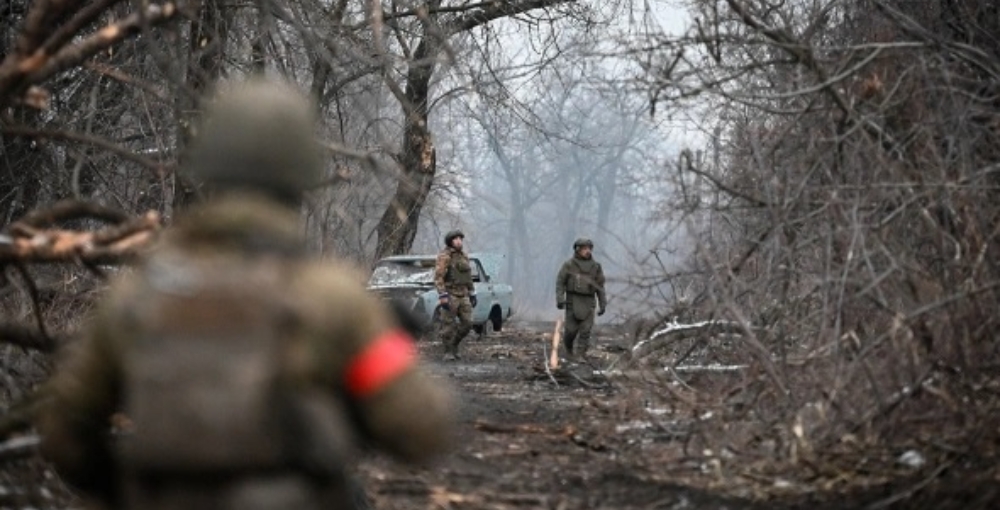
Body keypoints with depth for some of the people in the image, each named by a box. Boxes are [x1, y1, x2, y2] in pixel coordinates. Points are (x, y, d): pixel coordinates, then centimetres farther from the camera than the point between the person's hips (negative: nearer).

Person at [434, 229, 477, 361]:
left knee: (466, 324, 1)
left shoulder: (463, 256, 11)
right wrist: (443, 297, -24)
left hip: (462, 296, 6)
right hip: (449, 296, -6)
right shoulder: (444, 257, -11)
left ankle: (453, 345, 20)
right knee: (448, 326, -3)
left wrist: (472, 295, 15)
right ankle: (448, 352, 7)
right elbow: (438, 278, -16)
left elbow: (468, 278, 19)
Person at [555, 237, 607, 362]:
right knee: (571, 328, -2)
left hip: (588, 302, 2)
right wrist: (560, 299, -15)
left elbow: (600, 286, 8)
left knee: (586, 329, -8)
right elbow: (560, 282, -3)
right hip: (573, 300, -2)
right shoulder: (569, 265, -2)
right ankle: (569, 347, 27)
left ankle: (580, 355, -5)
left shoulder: (595, 266, 5)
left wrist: (603, 304, 5)